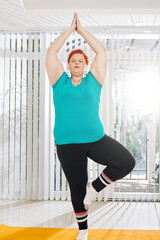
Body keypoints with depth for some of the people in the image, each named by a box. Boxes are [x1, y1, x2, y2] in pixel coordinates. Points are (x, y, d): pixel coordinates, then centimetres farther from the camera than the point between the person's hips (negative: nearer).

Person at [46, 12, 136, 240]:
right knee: (76, 188, 8)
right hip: (67, 144, 0)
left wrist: (82, 30, 7)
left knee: (127, 163, -20)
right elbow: (51, 52, 2)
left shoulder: (93, 81, 8)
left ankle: (94, 188, 1)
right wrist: (70, 29, 6)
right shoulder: (60, 82, 8)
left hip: (96, 139, 0)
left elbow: (101, 51, 3)